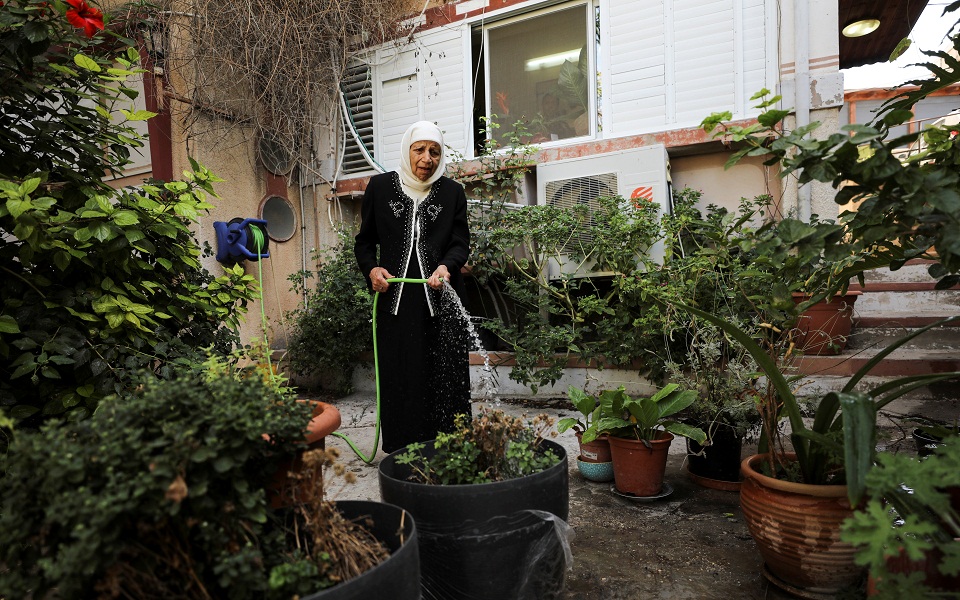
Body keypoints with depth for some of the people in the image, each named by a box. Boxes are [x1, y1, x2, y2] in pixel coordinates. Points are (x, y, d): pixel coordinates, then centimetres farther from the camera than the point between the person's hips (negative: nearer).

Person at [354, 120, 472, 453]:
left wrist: (446, 266, -17)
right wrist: (371, 269, -5)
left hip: (442, 298, 0)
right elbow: (364, 241, 15)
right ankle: (401, 452, 11)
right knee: (399, 375, 0)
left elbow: (460, 242, 4)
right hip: (395, 298, 0)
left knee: (445, 375, 0)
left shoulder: (452, 192, 9)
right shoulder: (380, 186, 9)